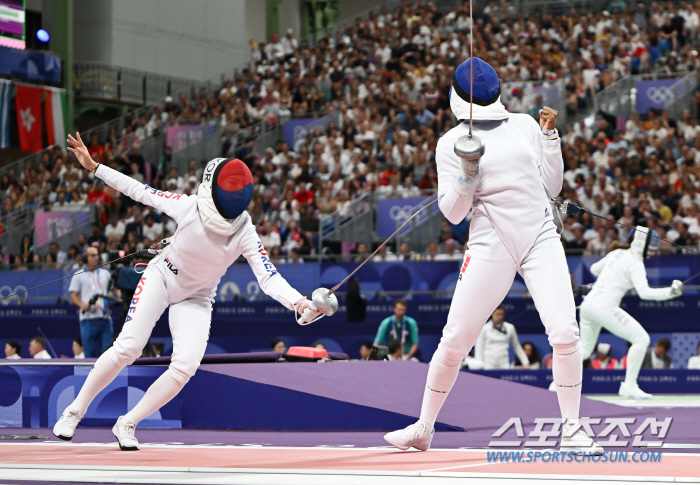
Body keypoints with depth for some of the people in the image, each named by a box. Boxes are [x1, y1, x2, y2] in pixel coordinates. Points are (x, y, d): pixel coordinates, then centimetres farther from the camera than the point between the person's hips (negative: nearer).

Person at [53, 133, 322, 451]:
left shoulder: (245, 233, -24)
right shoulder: (188, 207, -25)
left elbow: (269, 279, -32)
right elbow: (141, 191, -12)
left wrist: (299, 303, -51)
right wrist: (93, 167, -11)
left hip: (196, 298, 2)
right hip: (161, 278, -1)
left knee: (186, 365, -17)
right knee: (128, 348, -17)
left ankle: (127, 424, 1)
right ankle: (75, 411, 3)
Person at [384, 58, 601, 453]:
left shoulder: (524, 125, 11)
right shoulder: (452, 143, 3)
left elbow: (551, 187, 13)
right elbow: (453, 212, 0)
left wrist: (550, 135, 4)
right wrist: (468, 174, -17)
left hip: (541, 238, 1)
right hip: (491, 245, -1)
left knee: (565, 334, -15)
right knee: (455, 341, -1)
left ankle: (572, 430, -1)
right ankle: (424, 427, 18)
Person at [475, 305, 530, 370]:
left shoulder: (510, 328, 7)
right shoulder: (484, 329, 1)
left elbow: (517, 347, 16)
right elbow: (479, 350, 1)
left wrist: (525, 363, 12)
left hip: (504, 365, 2)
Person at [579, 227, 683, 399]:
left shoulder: (617, 253, 15)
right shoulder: (635, 263, -9)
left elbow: (595, 269, 30)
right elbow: (645, 293, -22)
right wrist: (671, 292, -25)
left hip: (588, 303, 9)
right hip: (604, 307, -9)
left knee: (584, 350, 26)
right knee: (642, 339, -6)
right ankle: (629, 386, -7)